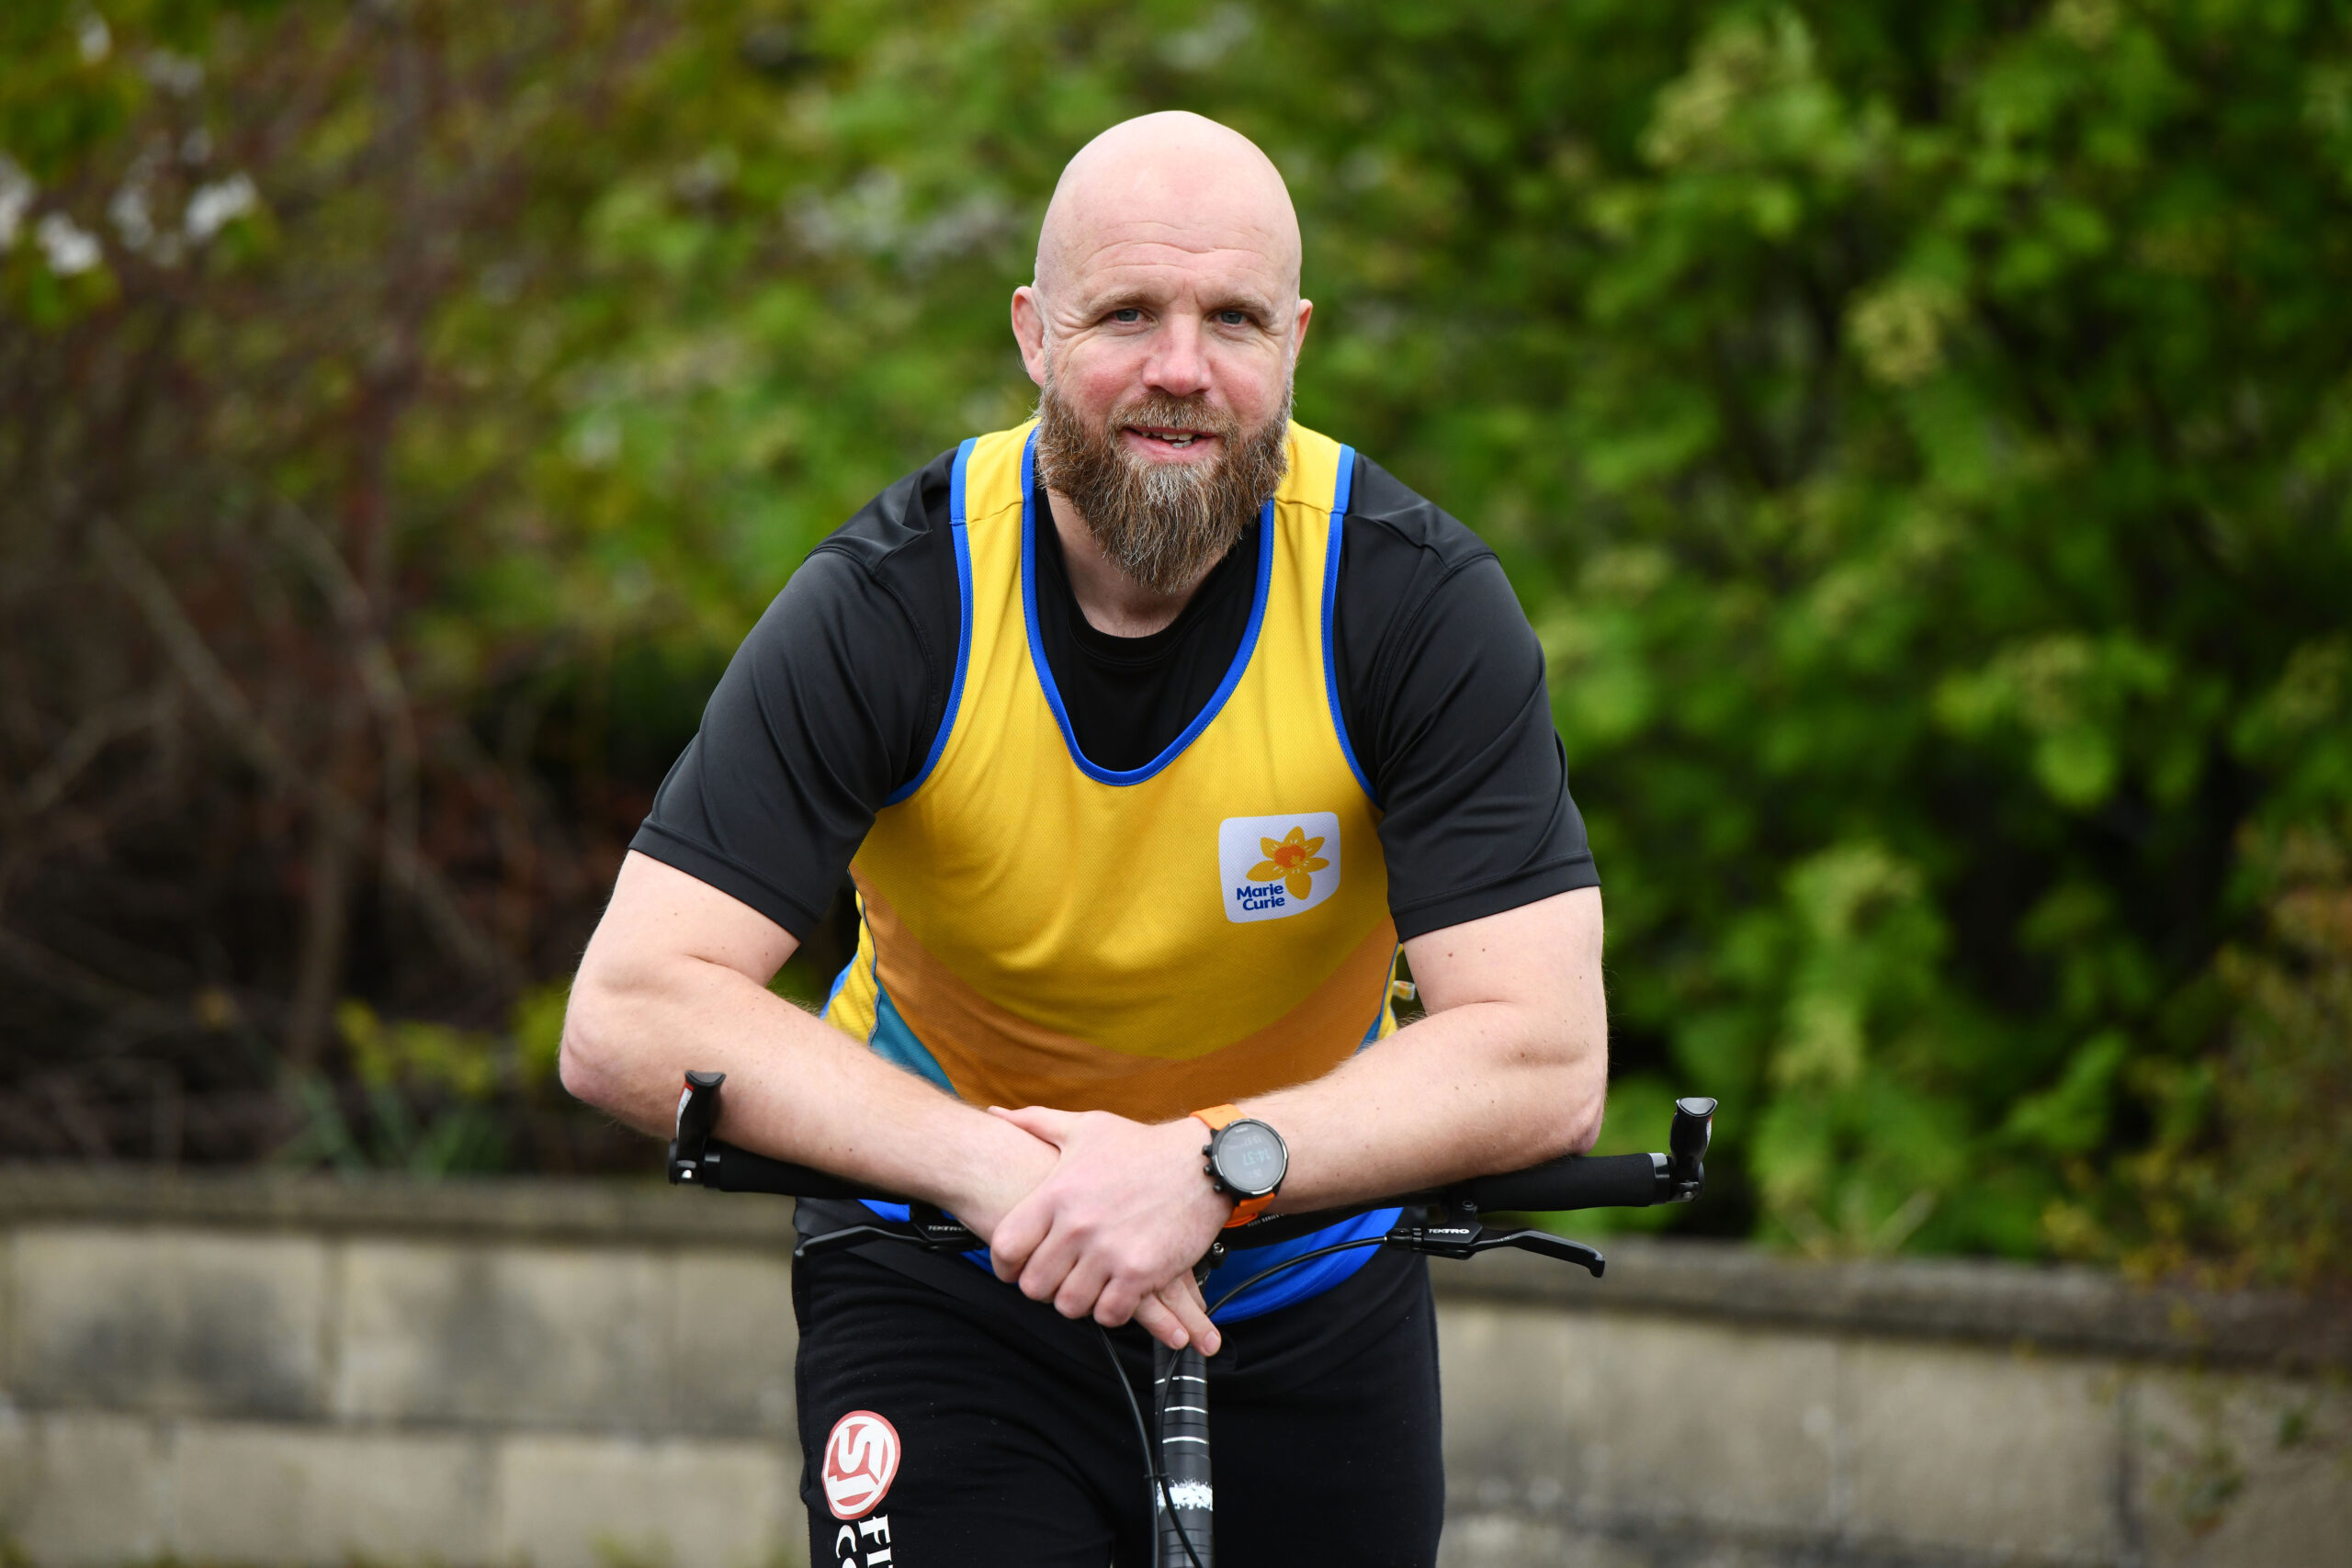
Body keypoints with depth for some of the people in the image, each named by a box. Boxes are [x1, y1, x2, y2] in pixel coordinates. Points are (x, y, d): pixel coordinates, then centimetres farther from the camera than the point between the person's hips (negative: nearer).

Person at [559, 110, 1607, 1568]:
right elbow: (630, 1016, -25)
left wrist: (1208, 1168, -38)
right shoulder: (891, 602, -19)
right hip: (949, 1273, -1)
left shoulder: (1418, 599, -18)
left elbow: (1542, 1059, -24)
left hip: (1303, 1286, 2)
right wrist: (993, 1166, -37)